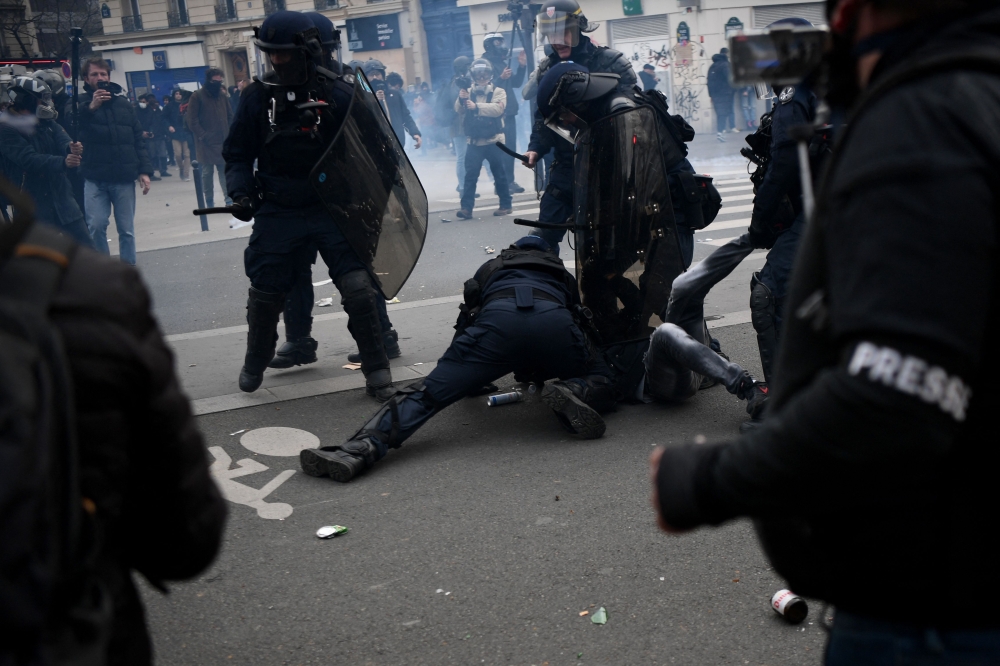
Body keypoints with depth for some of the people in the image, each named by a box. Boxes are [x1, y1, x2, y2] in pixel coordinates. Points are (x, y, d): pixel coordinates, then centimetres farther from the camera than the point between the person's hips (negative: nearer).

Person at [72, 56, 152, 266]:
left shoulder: (123, 103, 11)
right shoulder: (80, 103, 4)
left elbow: (138, 139, 11)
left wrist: (144, 170, 3)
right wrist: (90, 107, -32)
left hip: (124, 178, 2)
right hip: (95, 179, -2)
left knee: (127, 229, 5)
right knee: (96, 225, -11)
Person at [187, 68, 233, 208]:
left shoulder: (223, 95, 10)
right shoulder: (197, 96, -5)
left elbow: (230, 116, 19)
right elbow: (192, 121, -7)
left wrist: (228, 133, 8)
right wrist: (203, 136, -12)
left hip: (223, 142, 4)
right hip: (206, 143, -4)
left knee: (225, 171, 3)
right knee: (207, 172, 2)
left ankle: (229, 200, 6)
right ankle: (209, 203, 9)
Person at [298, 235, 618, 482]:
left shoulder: (491, 267, 44)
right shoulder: (562, 273, 46)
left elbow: (468, 319, 46)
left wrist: (475, 379, 60)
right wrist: (538, 372, 65)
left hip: (498, 318, 0)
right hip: (555, 321, 1)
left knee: (429, 393, -6)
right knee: (606, 383, 20)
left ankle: (361, 449, -28)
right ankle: (573, 392, -15)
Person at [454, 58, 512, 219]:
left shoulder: (498, 92, 0)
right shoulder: (469, 93, 10)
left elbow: (497, 108, -19)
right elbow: (460, 112, 0)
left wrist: (477, 106, -31)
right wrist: (461, 100, -22)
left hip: (494, 141, -2)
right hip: (474, 142, 2)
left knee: (499, 174, 6)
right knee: (470, 175, -5)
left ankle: (505, 205, 16)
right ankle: (466, 207, -8)